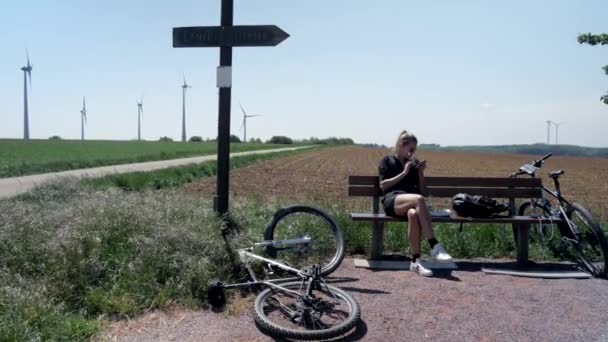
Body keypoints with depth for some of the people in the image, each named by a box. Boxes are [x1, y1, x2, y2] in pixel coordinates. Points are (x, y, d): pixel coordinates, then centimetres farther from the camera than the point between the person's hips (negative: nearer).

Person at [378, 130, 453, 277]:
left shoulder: (415, 163, 24)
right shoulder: (387, 161, 15)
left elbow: (423, 191, 21)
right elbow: (383, 185, 2)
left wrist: (420, 172, 6)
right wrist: (404, 173, -3)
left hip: (411, 202, 3)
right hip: (392, 201, -3)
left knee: (413, 214, -38)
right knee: (418, 199, -38)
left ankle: (415, 261, -38)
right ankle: (434, 246, -40)